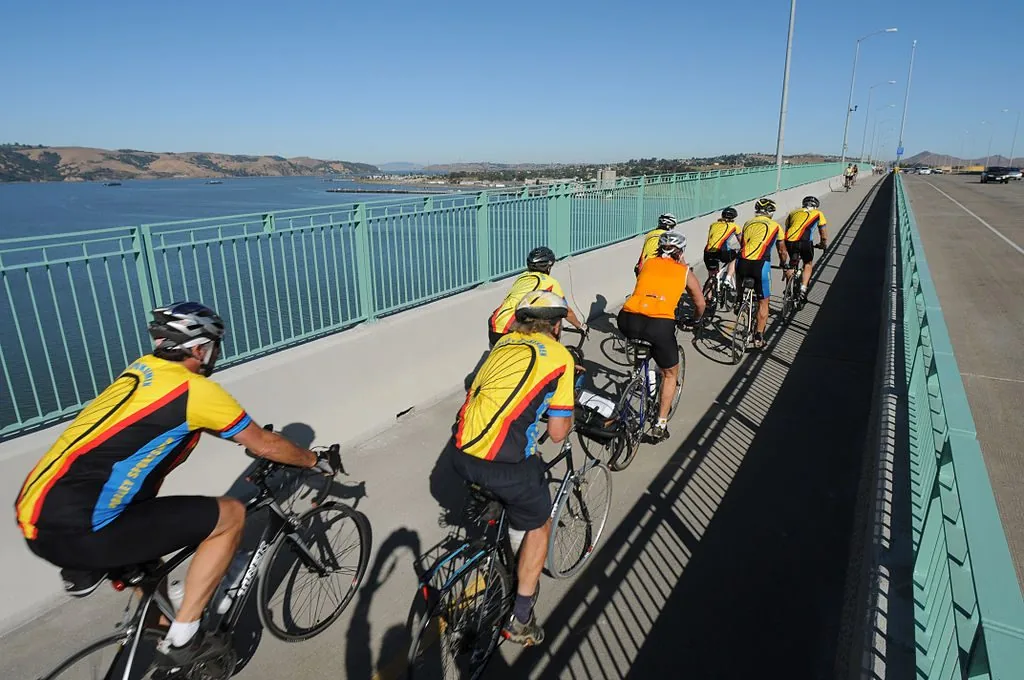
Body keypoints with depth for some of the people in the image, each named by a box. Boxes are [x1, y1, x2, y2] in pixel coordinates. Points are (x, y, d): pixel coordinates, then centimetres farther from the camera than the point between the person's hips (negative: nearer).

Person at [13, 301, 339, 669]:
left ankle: (86, 568, 24)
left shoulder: (144, 369, 13)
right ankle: (181, 640, 5)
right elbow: (266, 446, 0)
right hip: (73, 532, -9)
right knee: (230, 515, -4)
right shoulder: (197, 390, -10)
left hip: (37, 514, 9)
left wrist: (250, 434, 41)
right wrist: (316, 460, 17)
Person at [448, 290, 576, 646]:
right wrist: (571, 411, 24)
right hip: (501, 463, -6)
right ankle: (520, 621, 27)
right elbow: (558, 433, 2)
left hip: (459, 452, 7)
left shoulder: (505, 342, 18)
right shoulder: (560, 356, 3)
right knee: (539, 526, 21)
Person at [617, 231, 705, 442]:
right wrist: (696, 320, 49)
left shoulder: (647, 263, 23)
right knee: (670, 373, 21)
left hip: (628, 320, 2)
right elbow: (700, 304, 29)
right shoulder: (685, 271, 19)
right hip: (660, 324, -2)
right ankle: (660, 425, 19)